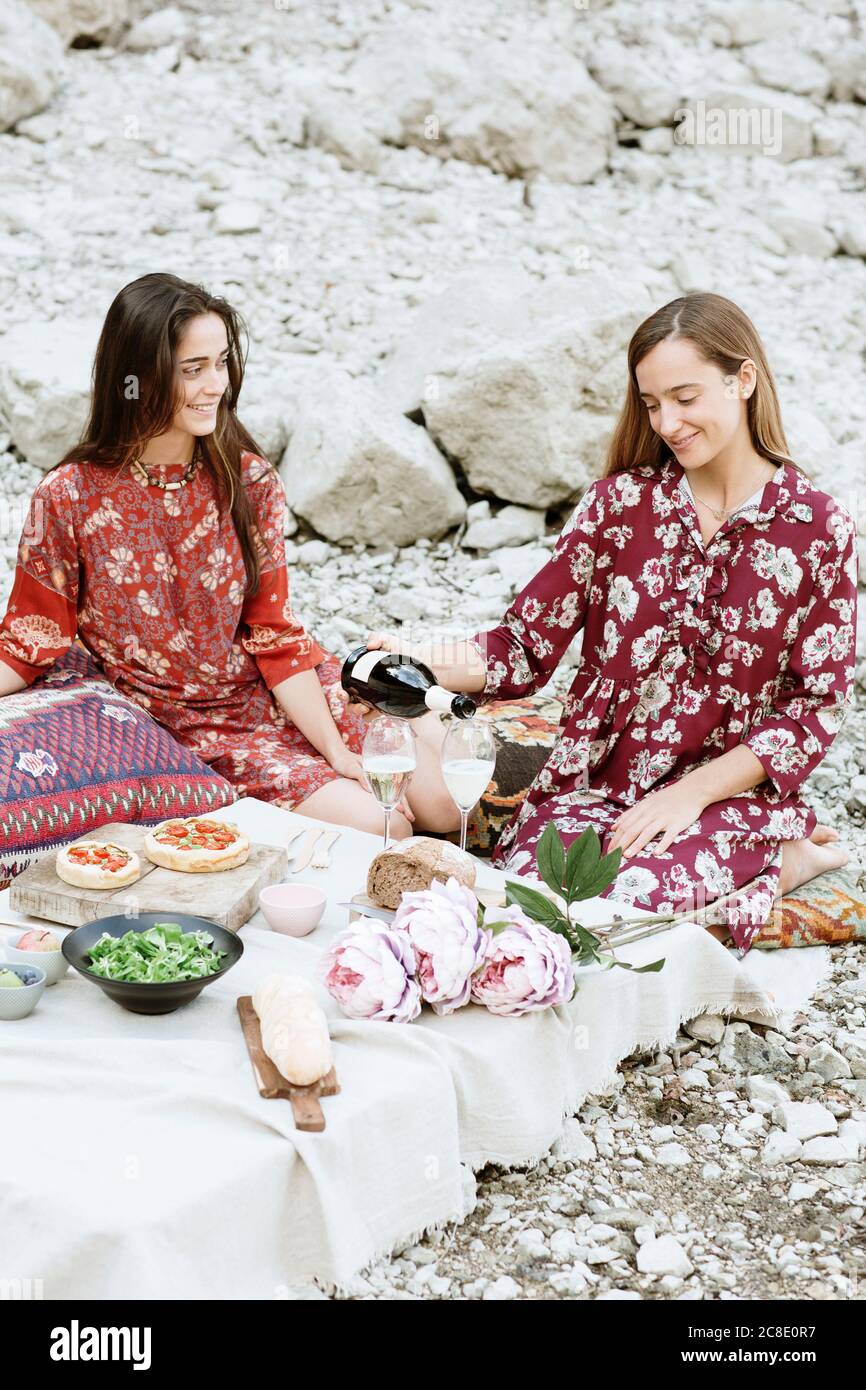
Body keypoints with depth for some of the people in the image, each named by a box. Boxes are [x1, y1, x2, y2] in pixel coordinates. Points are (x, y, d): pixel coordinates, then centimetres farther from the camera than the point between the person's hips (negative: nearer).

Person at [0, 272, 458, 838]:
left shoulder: (249, 481, -6)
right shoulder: (68, 500, -14)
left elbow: (277, 634, -5)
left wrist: (335, 749, -13)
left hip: (285, 693, 3)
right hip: (195, 726, -3)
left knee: (440, 805, -8)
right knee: (374, 826, -18)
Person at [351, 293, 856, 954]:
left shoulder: (819, 528, -4)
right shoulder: (621, 500, 1)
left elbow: (819, 706, -3)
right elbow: (527, 647, 0)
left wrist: (693, 792, -12)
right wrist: (416, 661, -19)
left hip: (729, 793, -3)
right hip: (592, 784, 3)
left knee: (628, 907, -32)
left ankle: (782, 860, 2)